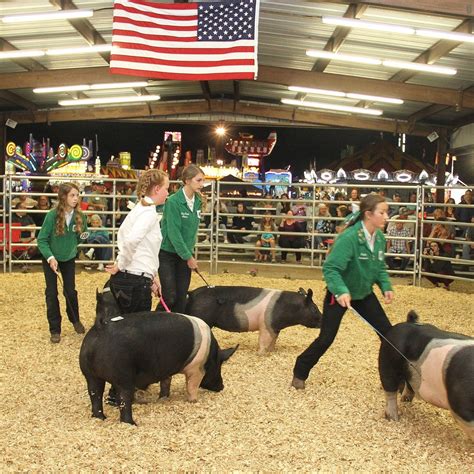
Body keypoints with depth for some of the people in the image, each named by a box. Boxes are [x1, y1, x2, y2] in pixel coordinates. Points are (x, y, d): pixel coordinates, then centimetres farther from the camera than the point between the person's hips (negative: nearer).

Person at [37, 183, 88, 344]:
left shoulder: (79, 216, -13)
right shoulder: (52, 215, -23)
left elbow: (81, 236, 5)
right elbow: (41, 240, -19)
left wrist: (82, 236, -18)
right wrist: (50, 257, -30)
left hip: (69, 258, 3)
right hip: (51, 258, -2)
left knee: (70, 291, 6)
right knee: (51, 293, 1)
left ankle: (75, 320, 31)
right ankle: (55, 329, 13)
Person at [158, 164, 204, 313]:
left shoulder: (198, 201, 3)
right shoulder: (173, 202, -17)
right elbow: (174, 233, -19)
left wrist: (190, 253, 2)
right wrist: (188, 257, -16)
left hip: (185, 254, 6)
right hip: (167, 253, -6)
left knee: (182, 297, 6)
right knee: (170, 297, -6)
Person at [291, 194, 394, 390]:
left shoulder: (379, 238, -8)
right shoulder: (348, 238, -31)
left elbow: (380, 267, 6)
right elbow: (330, 268, -34)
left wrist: (386, 287, -9)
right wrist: (341, 291, -48)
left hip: (364, 293, 7)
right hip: (340, 295, -6)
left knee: (388, 332, 5)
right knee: (326, 338, 0)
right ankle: (299, 373, 21)